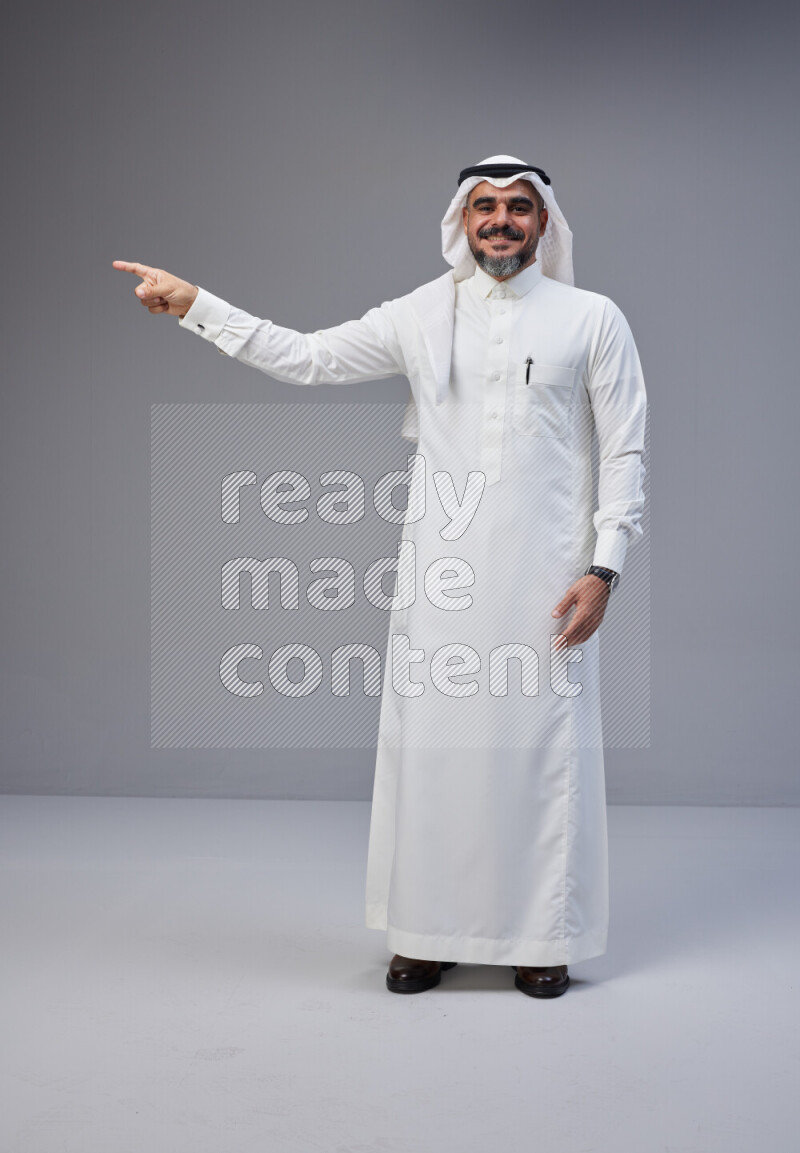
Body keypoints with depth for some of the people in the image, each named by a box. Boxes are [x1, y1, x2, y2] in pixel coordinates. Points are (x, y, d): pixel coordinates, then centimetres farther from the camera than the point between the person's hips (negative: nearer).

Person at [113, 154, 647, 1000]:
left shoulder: (591, 319, 4)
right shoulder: (419, 317, 9)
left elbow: (624, 454, 3)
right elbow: (304, 358, 8)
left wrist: (603, 568, -6)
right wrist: (193, 304, 3)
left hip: (545, 576, -2)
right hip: (440, 573, 2)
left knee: (543, 749, 2)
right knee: (429, 745, 4)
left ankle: (543, 938, 18)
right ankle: (431, 934, 19)